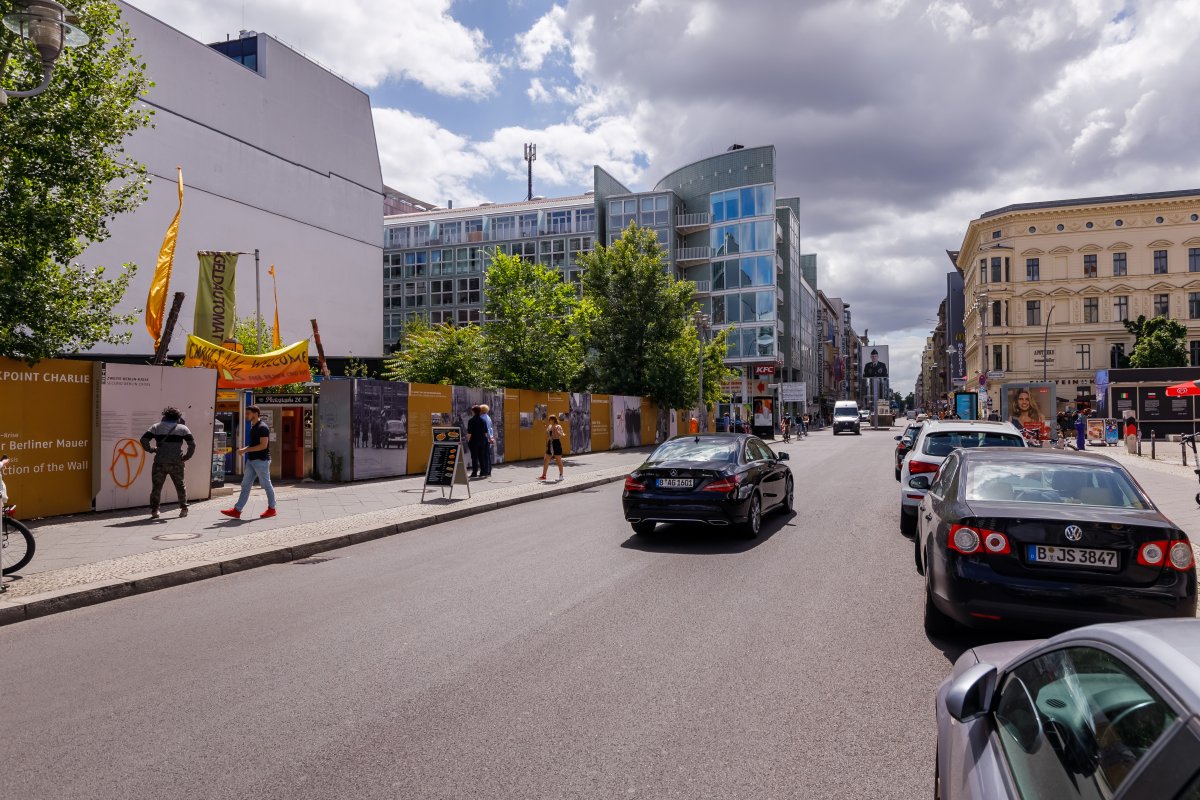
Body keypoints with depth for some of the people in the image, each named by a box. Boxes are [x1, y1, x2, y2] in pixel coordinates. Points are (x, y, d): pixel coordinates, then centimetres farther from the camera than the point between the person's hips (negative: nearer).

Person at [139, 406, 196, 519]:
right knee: (180, 486, 14)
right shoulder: (182, 428, 6)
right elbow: (192, 444, -4)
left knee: (156, 487, 7)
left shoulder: (156, 427, 8)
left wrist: (150, 449, 8)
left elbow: (144, 440, -5)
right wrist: (186, 457, 4)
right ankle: (184, 509, 14)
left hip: (159, 463, 0)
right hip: (176, 463, 0)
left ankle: (154, 510, 2)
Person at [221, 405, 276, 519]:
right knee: (245, 485, 7)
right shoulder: (253, 427, 14)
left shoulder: (262, 427, -15)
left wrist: (246, 450, -18)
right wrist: (244, 449, 5)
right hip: (252, 460, 10)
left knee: (266, 485, 2)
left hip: (261, 460, -10)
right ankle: (237, 510, 7)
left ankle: (271, 509, 13)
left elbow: (263, 445, -21)